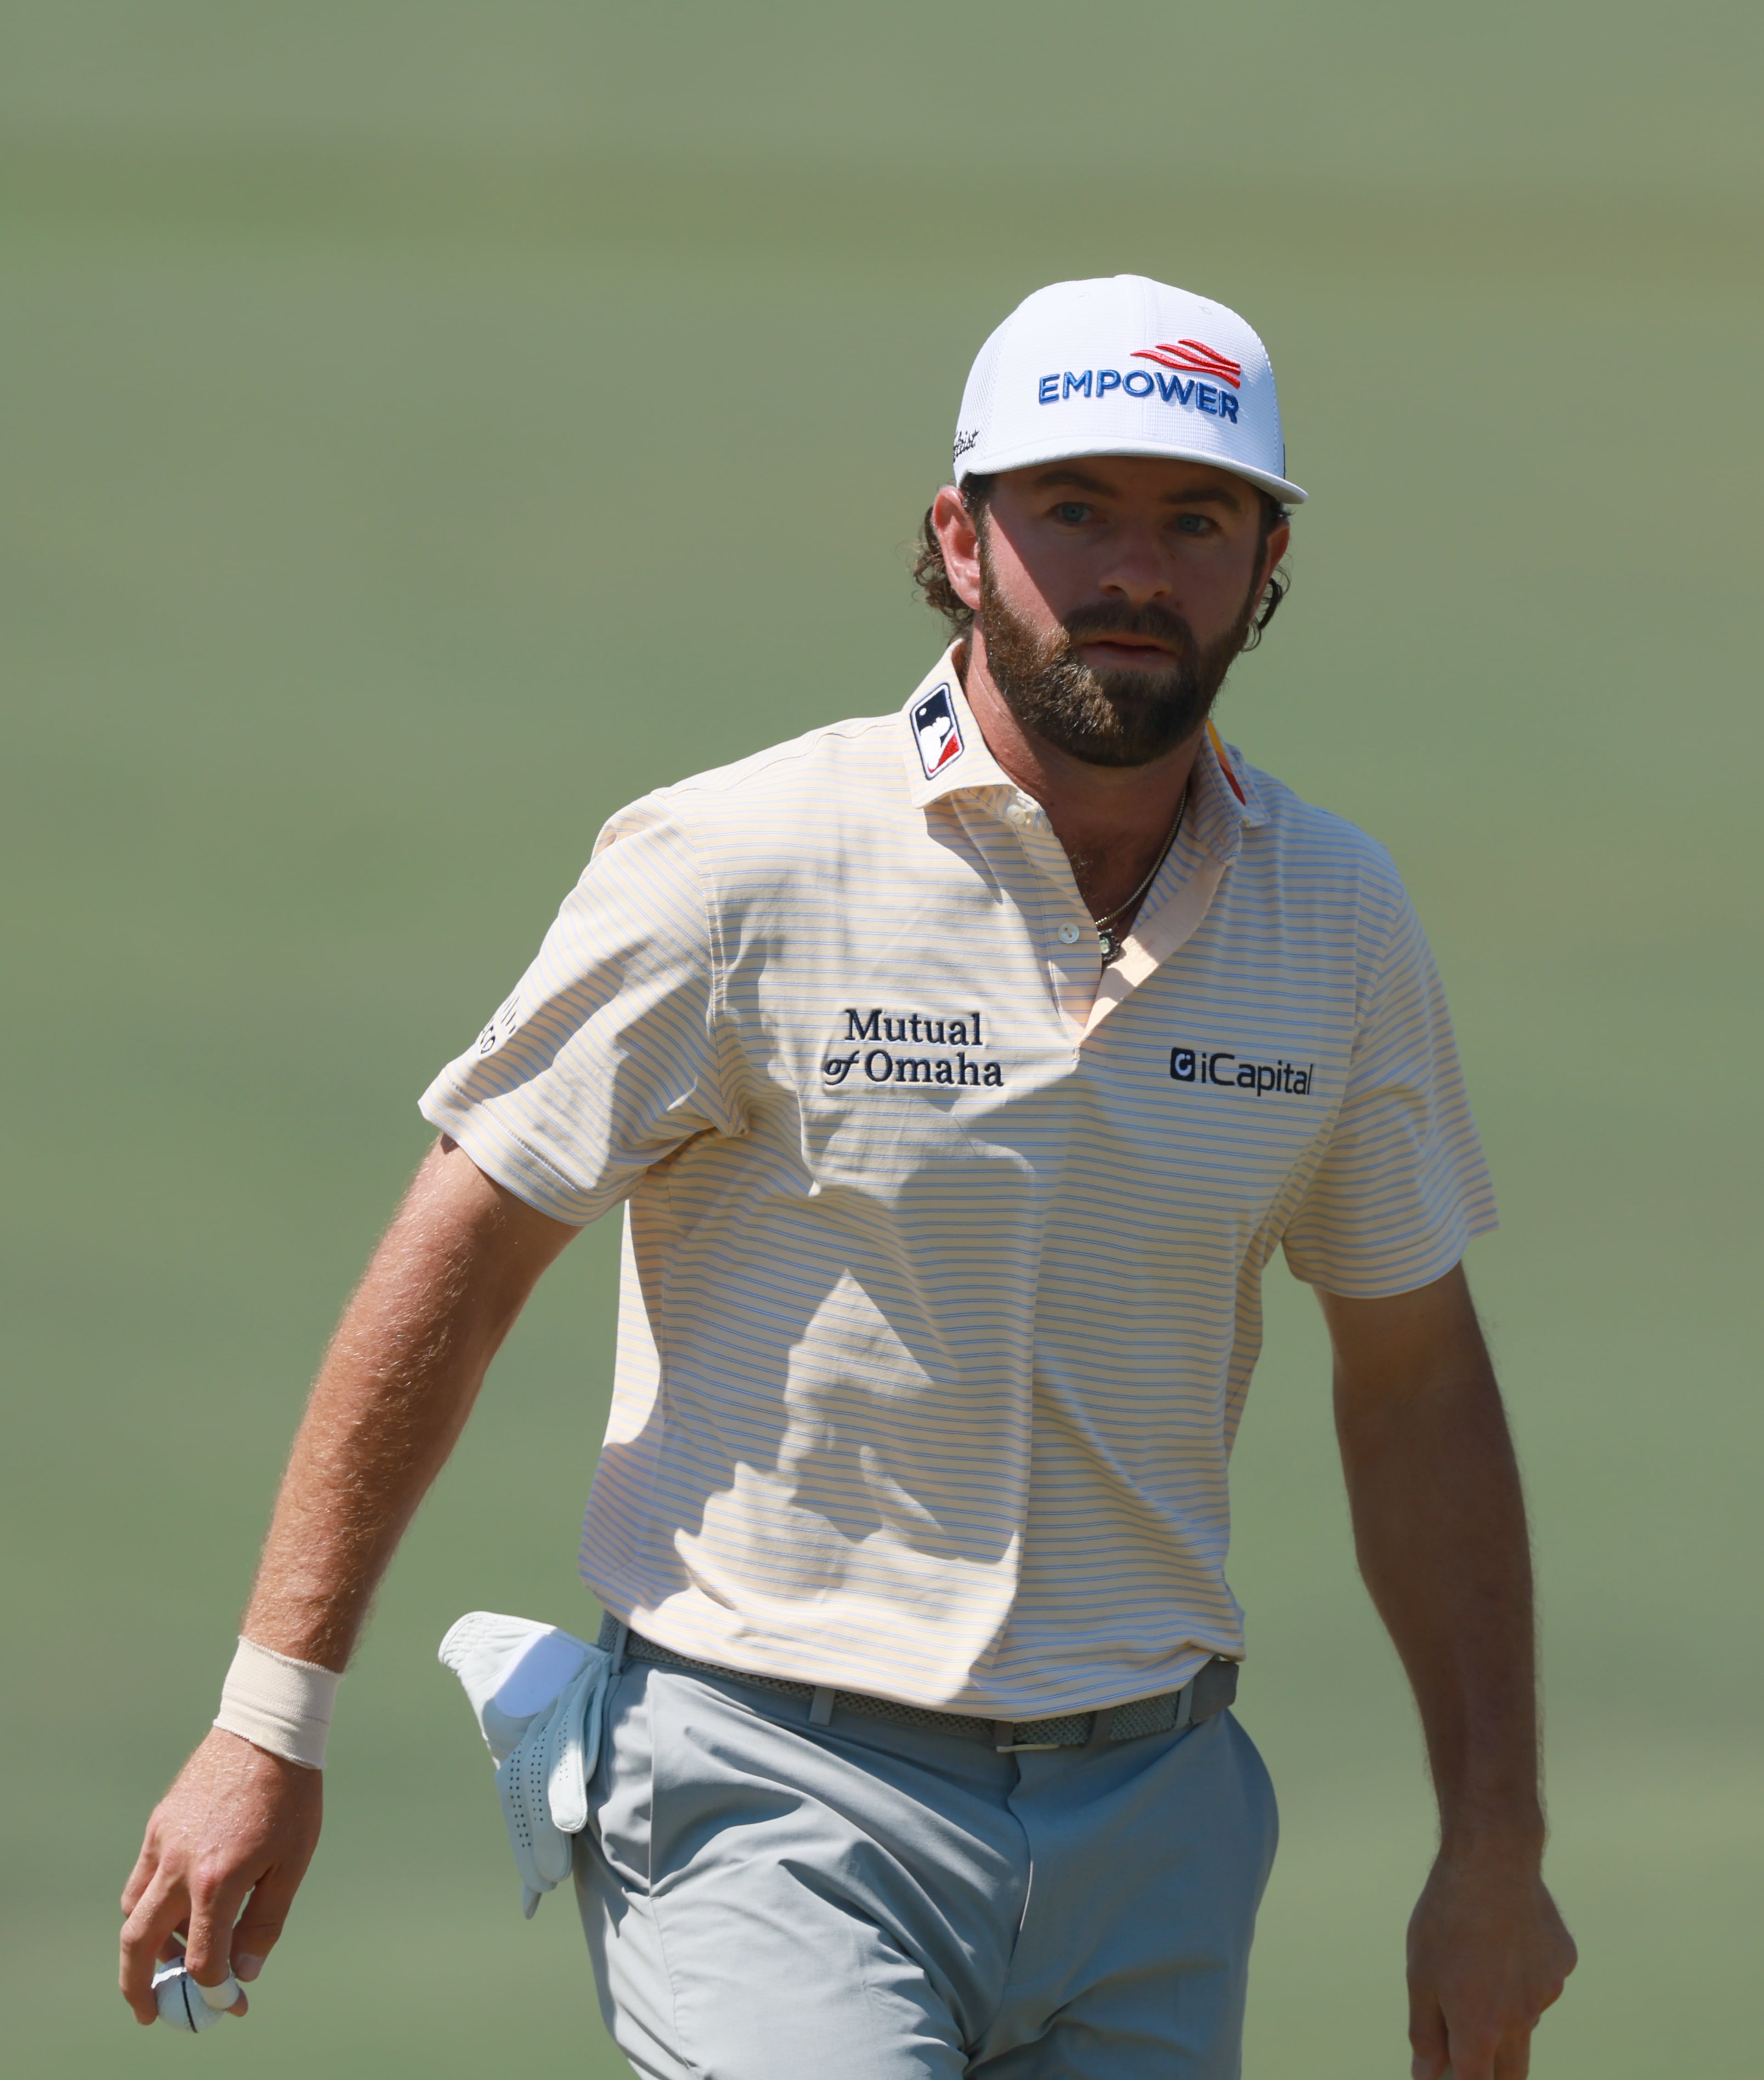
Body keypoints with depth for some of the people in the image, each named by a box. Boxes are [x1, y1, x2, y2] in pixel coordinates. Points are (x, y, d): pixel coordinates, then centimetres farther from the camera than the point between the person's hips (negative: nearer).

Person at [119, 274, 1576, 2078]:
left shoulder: (1339, 920, 5)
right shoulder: (739, 870, -8)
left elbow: (1417, 1387, 14)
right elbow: (453, 1268, -4)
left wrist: (1494, 1852, 12)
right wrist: (273, 1722, -6)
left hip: (1155, 1821, 4)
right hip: (777, 1807, -4)